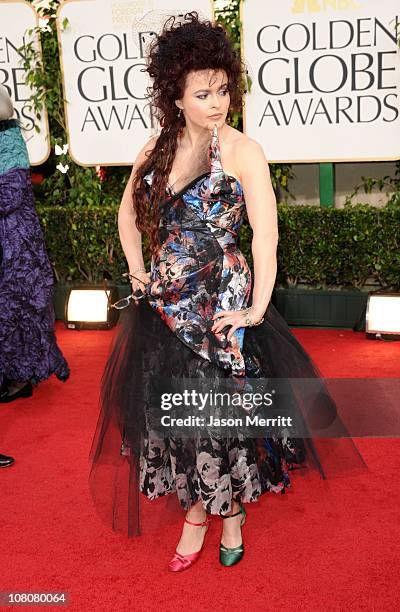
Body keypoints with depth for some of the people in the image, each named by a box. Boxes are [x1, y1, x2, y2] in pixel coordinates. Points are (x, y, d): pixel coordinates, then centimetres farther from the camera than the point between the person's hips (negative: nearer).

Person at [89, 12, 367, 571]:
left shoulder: (242, 151, -10)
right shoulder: (158, 149, 6)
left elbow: (266, 234, -17)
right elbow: (129, 210, 20)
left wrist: (256, 310, -20)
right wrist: (137, 268, 11)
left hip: (220, 303, -5)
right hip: (164, 304, 5)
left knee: (224, 410, 4)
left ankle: (233, 515, 28)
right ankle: (194, 512, 29)